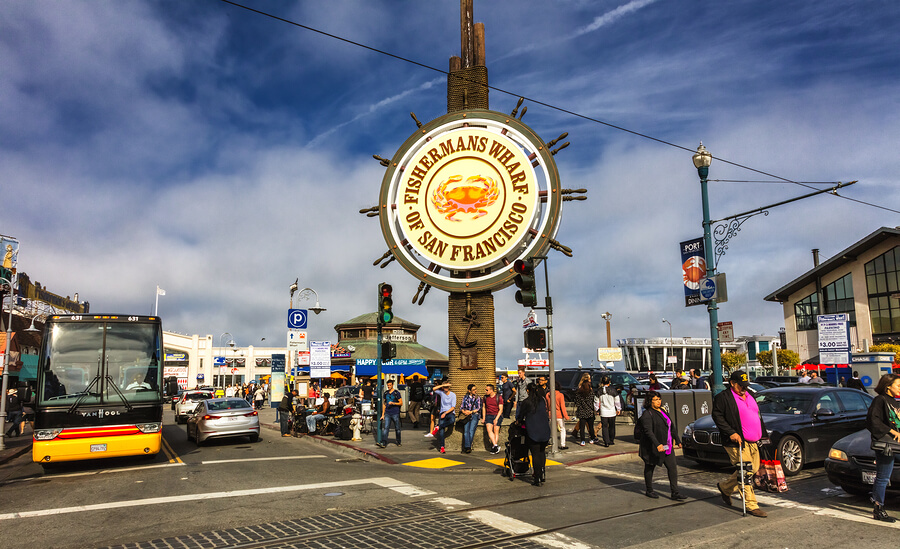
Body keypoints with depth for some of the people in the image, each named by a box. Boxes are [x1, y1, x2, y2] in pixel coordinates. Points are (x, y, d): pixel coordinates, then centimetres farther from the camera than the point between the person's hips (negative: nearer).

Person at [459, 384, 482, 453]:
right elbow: (461, 407, 15)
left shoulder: (478, 398, 14)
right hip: (466, 416, 2)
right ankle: (467, 447, -23)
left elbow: (478, 408, 6)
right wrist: (464, 411, -6)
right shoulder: (465, 397, 18)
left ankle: (467, 447, -23)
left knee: (471, 430, -21)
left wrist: (471, 412, -7)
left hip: (475, 415, -1)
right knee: (466, 431, -18)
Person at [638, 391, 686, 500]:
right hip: (653, 447, -7)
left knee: (672, 467, 0)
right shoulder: (647, 414, -13)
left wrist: (678, 441, 20)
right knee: (649, 468, 7)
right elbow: (648, 431, -23)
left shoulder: (662, 411, 12)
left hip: (667, 446, 7)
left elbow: (672, 427, 21)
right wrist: (657, 444, -33)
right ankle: (649, 491, 21)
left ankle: (675, 493, 3)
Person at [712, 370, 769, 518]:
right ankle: (751, 505, 1)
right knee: (745, 472, -8)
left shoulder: (750, 396, 18)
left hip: (753, 442, 8)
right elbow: (717, 416, -11)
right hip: (738, 442, -8)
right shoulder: (723, 397, -8)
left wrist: (763, 435, 19)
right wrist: (731, 432, -19)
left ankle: (725, 488, 31)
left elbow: (758, 416, 26)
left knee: (753, 470, 14)